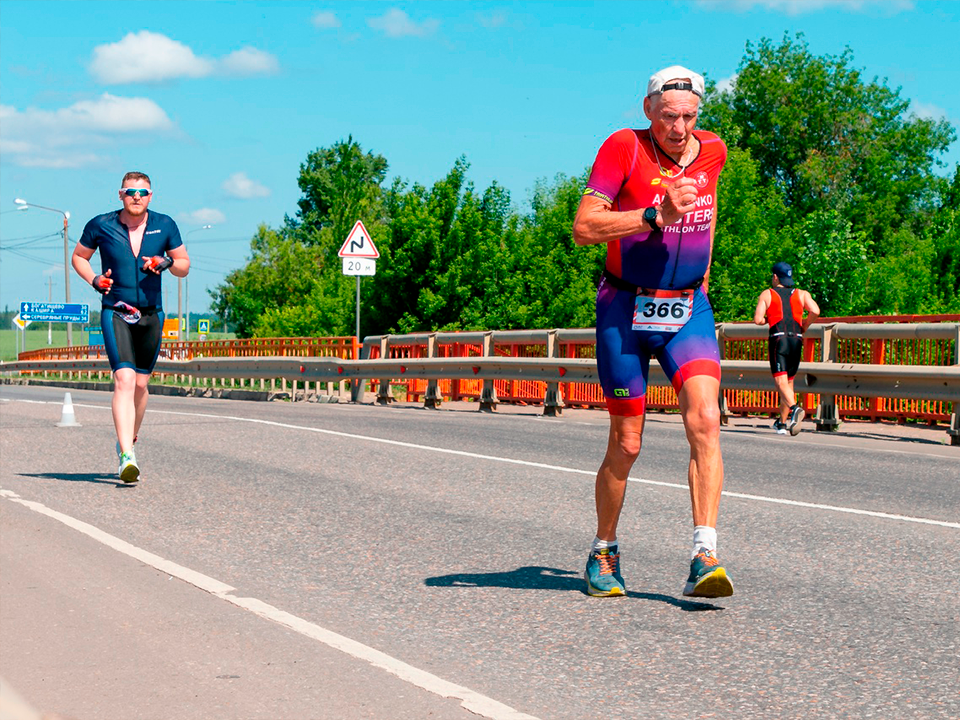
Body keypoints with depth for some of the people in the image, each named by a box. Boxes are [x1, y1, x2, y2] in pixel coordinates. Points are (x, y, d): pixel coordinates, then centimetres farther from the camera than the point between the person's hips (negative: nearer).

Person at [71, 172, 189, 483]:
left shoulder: (164, 225, 2)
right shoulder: (100, 225, -2)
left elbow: (184, 266, 10)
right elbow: (79, 256, 13)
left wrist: (168, 262, -12)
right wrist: (94, 279, -6)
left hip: (151, 315, 3)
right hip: (115, 313, -3)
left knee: (140, 383, 10)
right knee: (124, 379, -18)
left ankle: (128, 441, 34)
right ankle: (127, 457, -26)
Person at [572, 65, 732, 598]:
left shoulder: (712, 151, 2)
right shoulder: (624, 148, -13)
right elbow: (583, 228, -20)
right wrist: (656, 217, -29)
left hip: (688, 309, 3)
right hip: (625, 310, -3)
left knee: (705, 422, -19)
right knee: (626, 444, 4)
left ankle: (704, 558, -22)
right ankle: (603, 553, 26)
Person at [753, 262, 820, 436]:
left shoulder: (767, 294, 9)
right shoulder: (802, 294, 15)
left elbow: (758, 320, -2)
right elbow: (815, 311, -3)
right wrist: (804, 327, 14)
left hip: (778, 338, -4)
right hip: (796, 339, 4)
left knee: (780, 381, -13)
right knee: (789, 381, 15)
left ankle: (794, 408, -40)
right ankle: (782, 422, 20)